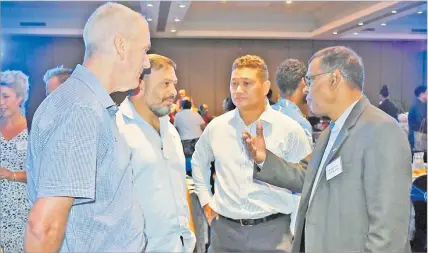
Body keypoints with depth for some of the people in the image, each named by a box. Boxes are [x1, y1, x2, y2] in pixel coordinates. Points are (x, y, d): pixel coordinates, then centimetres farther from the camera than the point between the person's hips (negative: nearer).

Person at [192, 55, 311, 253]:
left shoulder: (289, 129, -6)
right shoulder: (216, 126, 3)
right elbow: (198, 162, 20)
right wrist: (206, 200, 13)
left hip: (272, 230, -2)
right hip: (224, 228, 3)